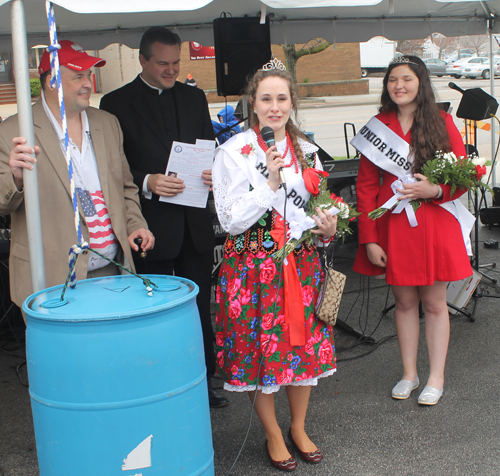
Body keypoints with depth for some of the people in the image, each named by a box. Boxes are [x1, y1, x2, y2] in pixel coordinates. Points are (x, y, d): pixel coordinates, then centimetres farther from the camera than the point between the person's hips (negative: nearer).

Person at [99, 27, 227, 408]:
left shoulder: (194, 97, 12)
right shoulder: (117, 103, -3)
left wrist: (214, 173, -6)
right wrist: (146, 183, -23)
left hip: (196, 223, 4)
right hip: (151, 225, -4)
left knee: (200, 306, 13)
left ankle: (204, 383, 28)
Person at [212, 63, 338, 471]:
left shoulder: (307, 151, 6)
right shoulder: (234, 152, -8)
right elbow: (232, 221, -13)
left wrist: (328, 227, -6)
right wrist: (271, 183, -20)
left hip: (301, 261, 4)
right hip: (253, 264, -4)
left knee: (304, 342, 10)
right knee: (259, 348, 4)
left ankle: (299, 427, 32)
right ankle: (273, 434, 25)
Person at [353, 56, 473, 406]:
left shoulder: (441, 122, 0)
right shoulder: (377, 126, 2)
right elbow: (366, 186, 0)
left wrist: (435, 189, -19)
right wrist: (369, 239, -6)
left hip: (434, 223, -1)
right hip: (392, 226, 1)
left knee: (434, 303, 6)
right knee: (404, 301, 11)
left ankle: (437, 378, 19)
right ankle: (409, 374, 26)